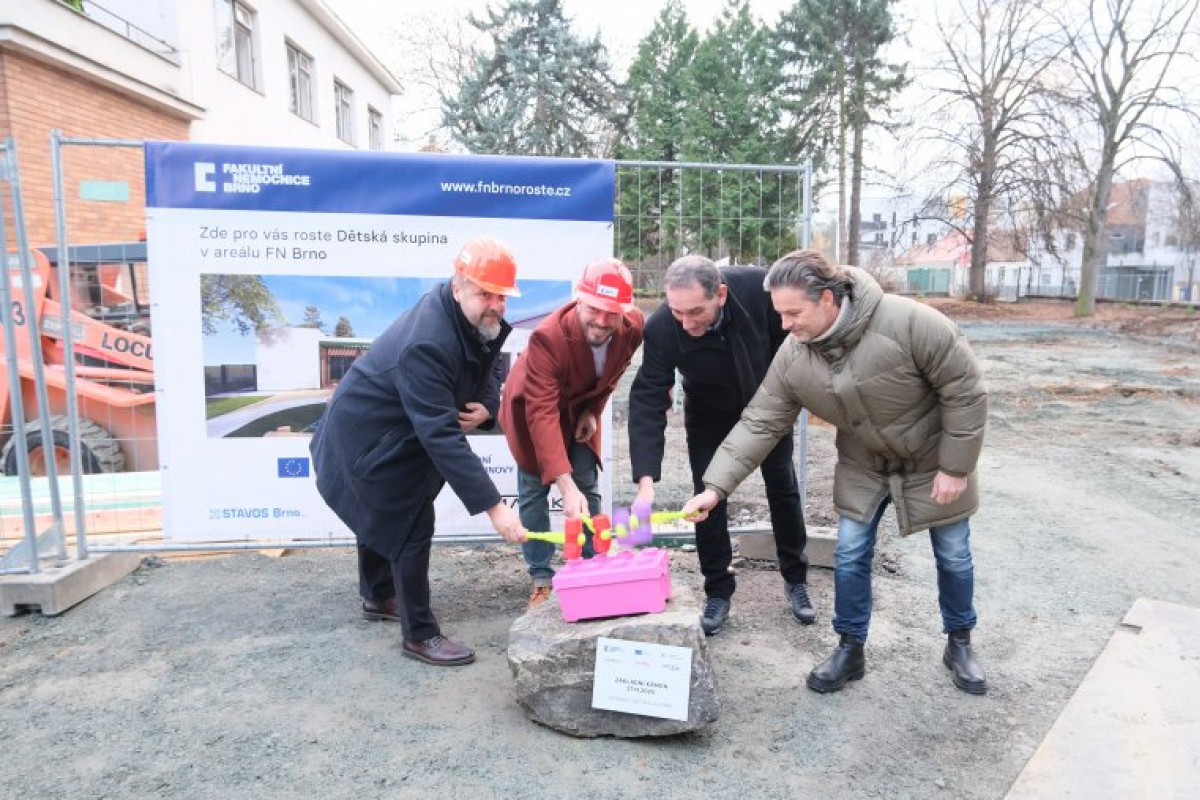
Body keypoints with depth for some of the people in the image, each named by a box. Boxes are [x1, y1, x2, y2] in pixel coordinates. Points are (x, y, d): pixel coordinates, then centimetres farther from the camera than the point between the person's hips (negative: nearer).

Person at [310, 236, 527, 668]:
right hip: (369, 437, -9)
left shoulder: (479, 320, -12)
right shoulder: (425, 344, -39)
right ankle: (419, 635, 8)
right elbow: (442, 437, -43)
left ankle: (378, 597, 47)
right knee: (412, 525, -8)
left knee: (383, 513, 25)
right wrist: (493, 507, -44)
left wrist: (487, 406, -21)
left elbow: (489, 365, 4)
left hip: (393, 433, 9)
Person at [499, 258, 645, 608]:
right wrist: (565, 485, -50)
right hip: (534, 406, -3)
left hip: (579, 407, 4)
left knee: (588, 488, 1)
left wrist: (593, 410, -11)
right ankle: (541, 579, 10)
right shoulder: (547, 336, -40)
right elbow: (542, 413, -44)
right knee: (534, 490, -2)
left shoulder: (634, 327, -26)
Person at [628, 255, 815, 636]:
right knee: (708, 499, -3)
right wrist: (646, 479, -40)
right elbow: (648, 401, -33)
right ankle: (718, 591, 16)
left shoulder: (760, 287, -35)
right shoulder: (661, 328, -35)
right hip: (709, 416, -1)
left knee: (784, 490, 11)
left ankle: (795, 580, 31)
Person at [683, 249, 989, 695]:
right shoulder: (792, 357, -20)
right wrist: (716, 486, -25)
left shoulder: (907, 322, -34)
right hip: (863, 466, 3)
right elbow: (759, 424, -18)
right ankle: (850, 649, 23)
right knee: (850, 555, 3)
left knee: (953, 556, 12)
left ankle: (959, 643, 36)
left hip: (934, 460, -3)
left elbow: (965, 391, -24)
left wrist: (955, 467, -20)